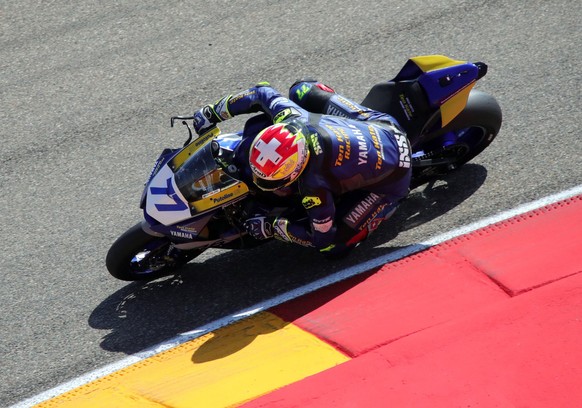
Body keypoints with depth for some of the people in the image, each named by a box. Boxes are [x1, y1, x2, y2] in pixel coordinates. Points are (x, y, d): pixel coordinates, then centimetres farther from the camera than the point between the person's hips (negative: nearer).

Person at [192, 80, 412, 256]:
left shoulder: (314, 187, -39)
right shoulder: (291, 117, -24)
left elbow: (324, 240, -23)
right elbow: (262, 92, -2)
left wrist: (272, 227, -16)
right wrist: (213, 112, 3)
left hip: (392, 176, -6)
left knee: (338, 243, -10)